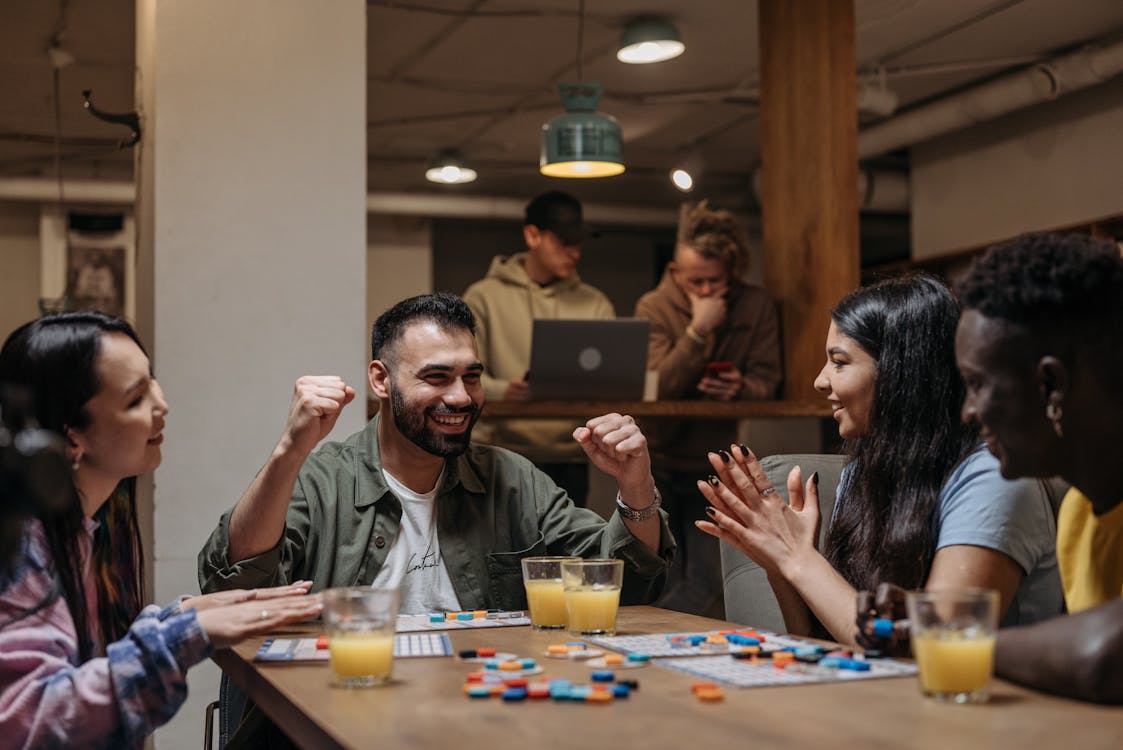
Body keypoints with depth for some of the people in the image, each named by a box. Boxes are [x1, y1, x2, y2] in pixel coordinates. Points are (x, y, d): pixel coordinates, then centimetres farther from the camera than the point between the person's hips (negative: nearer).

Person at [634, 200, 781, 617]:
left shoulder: (756, 306, -2)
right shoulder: (654, 308, -7)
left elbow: (766, 381, -6)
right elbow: (657, 387, -17)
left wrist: (740, 389, -28)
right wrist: (698, 331, -25)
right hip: (660, 464, -1)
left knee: (706, 580, -4)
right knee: (665, 582, 2)